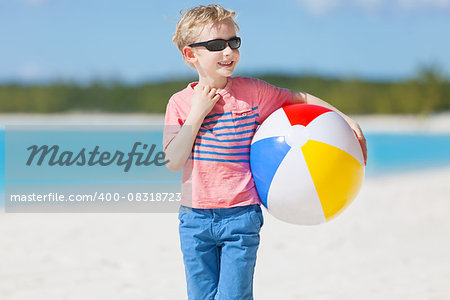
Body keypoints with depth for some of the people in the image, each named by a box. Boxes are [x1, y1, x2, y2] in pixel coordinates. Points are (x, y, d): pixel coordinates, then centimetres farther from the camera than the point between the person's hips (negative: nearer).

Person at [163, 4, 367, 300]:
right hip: (195, 219, 1)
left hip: (241, 217, -1)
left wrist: (346, 120, 5)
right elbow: (173, 162, -8)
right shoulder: (180, 103, 1)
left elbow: (300, 99, 12)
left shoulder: (252, 91, -1)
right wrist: (197, 112, -12)